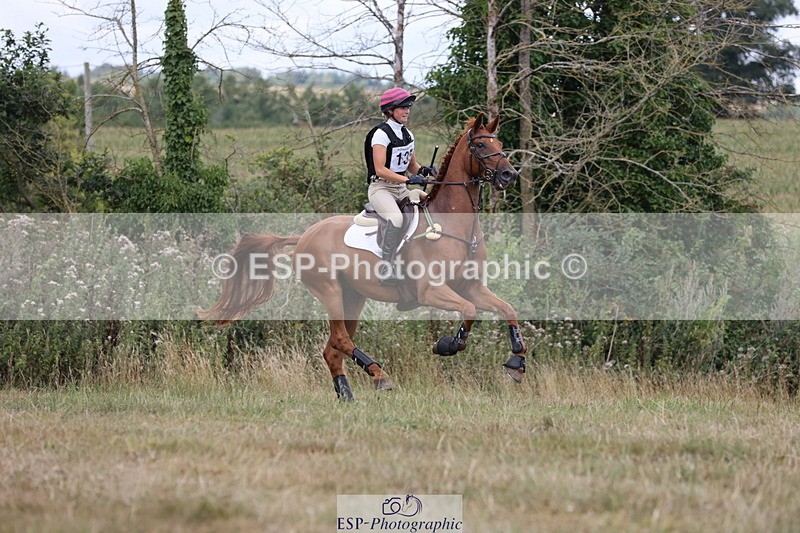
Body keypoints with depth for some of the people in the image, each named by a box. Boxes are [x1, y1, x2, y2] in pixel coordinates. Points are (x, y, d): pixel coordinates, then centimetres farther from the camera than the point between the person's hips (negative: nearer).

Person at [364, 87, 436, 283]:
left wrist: (423, 170, -3)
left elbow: (411, 165, 20)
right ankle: (386, 268, -33)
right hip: (381, 188, -8)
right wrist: (407, 179, -28)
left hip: (401, 188, 8)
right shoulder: (381, 134, -12)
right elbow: (380, 169, -20)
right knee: (396, 218, -34)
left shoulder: (408, 135, 12)